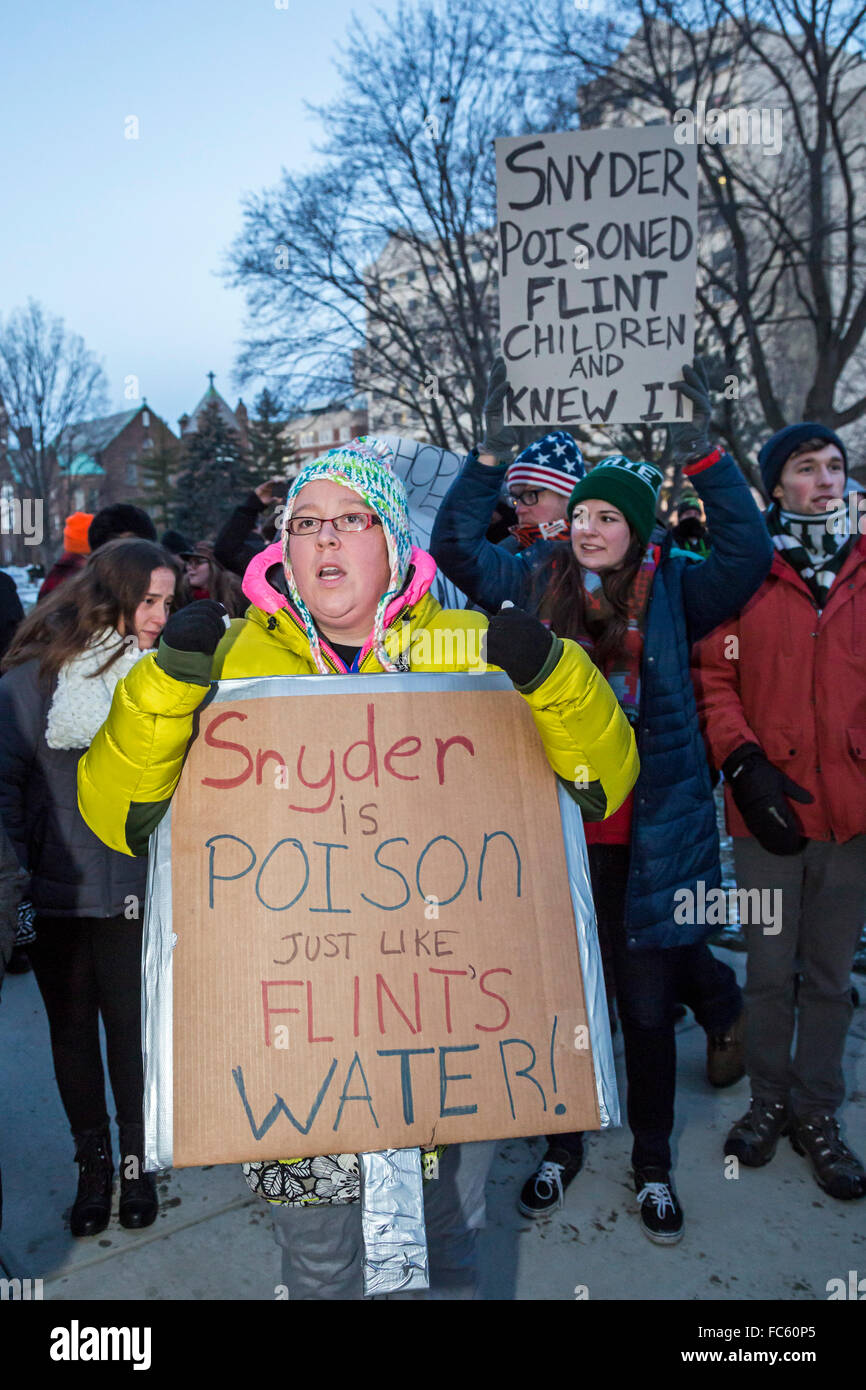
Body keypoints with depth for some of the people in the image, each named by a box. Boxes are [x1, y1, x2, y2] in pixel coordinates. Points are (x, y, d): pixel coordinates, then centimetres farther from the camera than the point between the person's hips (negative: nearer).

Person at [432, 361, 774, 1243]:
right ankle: (562, 1148, 38)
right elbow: (454, 547, 1)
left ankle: (652, 1165, 35)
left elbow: (747, 554, -14)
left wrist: (704, 457, -18)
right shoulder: (537, 582, 3)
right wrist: (491, 455, -6)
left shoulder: (670, 590, -1)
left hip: (645, 839, -1)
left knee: (647, 1006, 13)